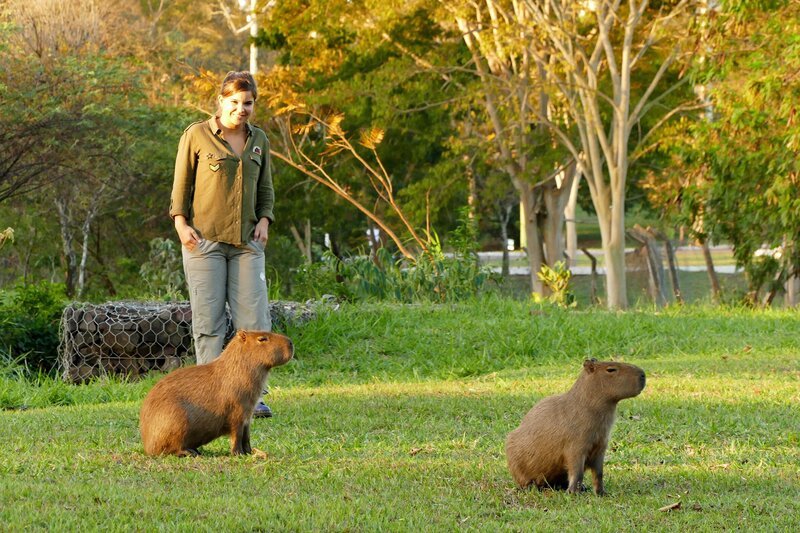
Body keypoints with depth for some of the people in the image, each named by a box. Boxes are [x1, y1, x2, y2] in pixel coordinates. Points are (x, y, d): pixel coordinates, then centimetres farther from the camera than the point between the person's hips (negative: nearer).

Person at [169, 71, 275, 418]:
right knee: (208, 320, -4)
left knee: (254, 320, -3)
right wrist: (180, 223, -9)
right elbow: (181, 184, 4)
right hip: (204, 240, -4)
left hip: (246, 243, 4)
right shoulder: (196, 135, 1)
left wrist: (264, 220, 3)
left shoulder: (259, 140, 13)